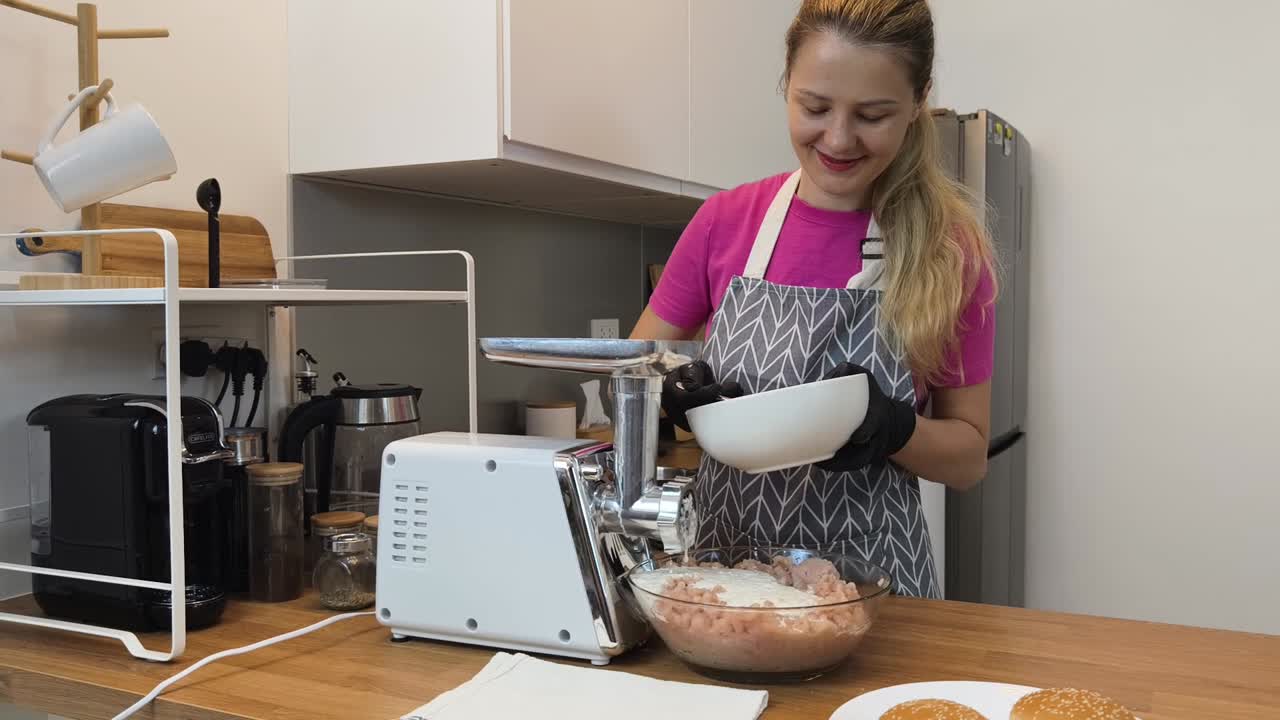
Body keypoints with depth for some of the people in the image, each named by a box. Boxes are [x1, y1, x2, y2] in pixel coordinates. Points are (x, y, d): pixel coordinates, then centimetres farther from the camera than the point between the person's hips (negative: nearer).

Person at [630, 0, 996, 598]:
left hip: (872, 574, -1)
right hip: (724, 556, 2)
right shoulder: (725, 222, -4)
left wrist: (894, 429, -21)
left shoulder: (950, 250, -8)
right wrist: (675, 388, -16)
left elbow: (969, 457, -1)